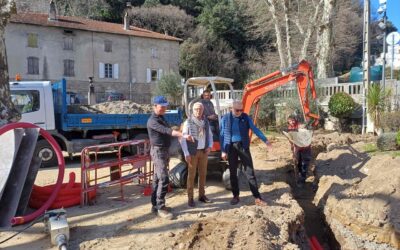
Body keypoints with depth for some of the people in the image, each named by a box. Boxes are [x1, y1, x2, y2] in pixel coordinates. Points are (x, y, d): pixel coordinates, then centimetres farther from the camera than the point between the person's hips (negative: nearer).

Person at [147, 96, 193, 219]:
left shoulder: (161, 118, 13)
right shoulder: (153, 121, -17)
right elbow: (167, 131, -32)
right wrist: (183, 135, -43)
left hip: (164, 151, 9)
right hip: (158, 151, -9)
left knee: (157, 178, 12)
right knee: (164, 179, -13)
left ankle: (156, 205, 19)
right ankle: (160, 208, -8)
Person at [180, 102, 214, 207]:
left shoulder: (206, 121, 5)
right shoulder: (188, 122, -10)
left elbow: (210, 135, 16)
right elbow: (183, 138, -10)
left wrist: (210, 146, -1)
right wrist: (186, 153, -15)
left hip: (204, 151, 5)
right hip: (193, 152, -5)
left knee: (203, 174, 11)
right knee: (191, 175, 0)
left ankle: (202, 195, 24)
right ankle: (190, 198, 9)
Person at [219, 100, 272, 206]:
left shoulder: (245, 117, 1)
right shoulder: (225, 118, -1)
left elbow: (255, 129, -1)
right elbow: (222, 135, 2)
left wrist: (265, 140, -9)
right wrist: (223, 150, -2)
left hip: (243, 147, 0)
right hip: (231, 148, 0)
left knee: (250, 172, -1)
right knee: (233, 173, 8)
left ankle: (257, 197, 2)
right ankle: (235, 196, 22)